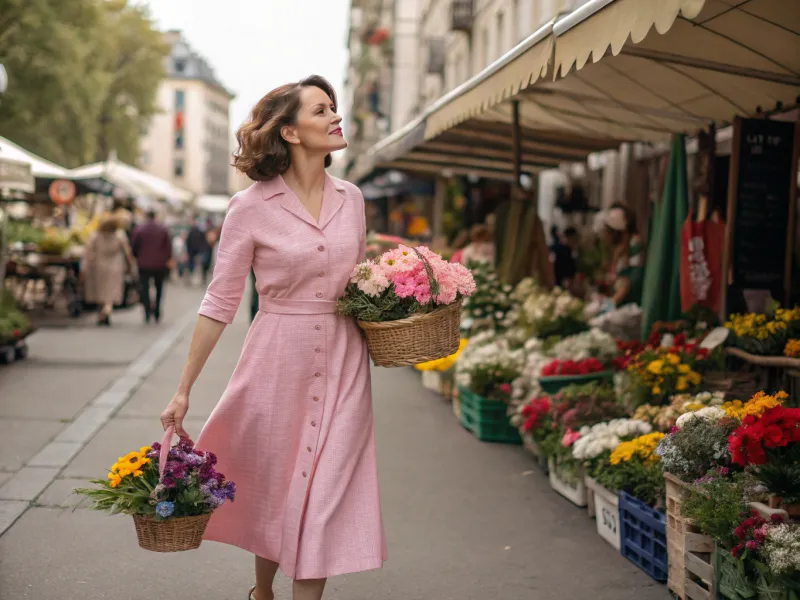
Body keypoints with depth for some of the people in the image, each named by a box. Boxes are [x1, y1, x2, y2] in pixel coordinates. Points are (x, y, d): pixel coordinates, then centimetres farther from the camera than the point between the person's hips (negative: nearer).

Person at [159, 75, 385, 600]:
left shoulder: (352, 199, 4)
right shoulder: (251, 208, -8)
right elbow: (220, 302, -6)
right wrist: (184, 390, -5)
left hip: (343, 365, 3)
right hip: (278, 365, -2)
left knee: (324, 499, 2)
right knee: (272, 489, 13)